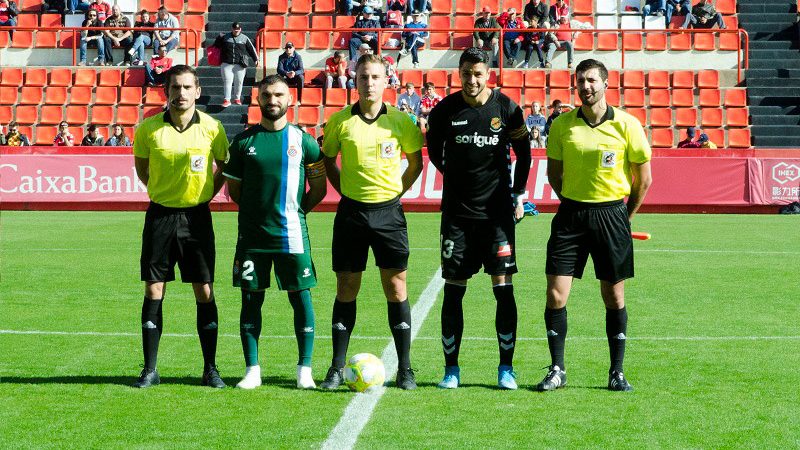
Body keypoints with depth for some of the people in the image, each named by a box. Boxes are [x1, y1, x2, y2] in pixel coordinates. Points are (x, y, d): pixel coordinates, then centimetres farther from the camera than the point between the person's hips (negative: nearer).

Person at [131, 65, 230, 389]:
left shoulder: (212, 128, -6)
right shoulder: (148, 128, -5)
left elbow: (223, 166, 11)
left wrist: (206, 193, 4)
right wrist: (160, 192, 7)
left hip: (196, 216, 0)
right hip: (160, 215, 0)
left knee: (204, 292, 0)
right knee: (153, 291, 1)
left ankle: (210, 369, 9)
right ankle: (150, 370, 9)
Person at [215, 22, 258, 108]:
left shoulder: (244, 38, 6)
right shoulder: (225, 37, 8)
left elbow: (251, 49, 9)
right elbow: (216, 46, 21)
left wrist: (255, 59, 10)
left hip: (240, 65, 0)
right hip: (227, 64, 0)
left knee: (239, 82, 5)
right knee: (227, 81, -6)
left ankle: (237, 99, 19)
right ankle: (226, 100, -6)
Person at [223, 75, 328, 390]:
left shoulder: (303, 140, 3)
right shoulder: (244, 140, 6)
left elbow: (319, 189, 8)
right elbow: (233, 189, 13)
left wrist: (296, 210, 3)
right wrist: (258, 210, 7)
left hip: (291, 233, -1)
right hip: (252, 234, 1)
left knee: (301, 297, 0)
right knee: (251, 299, 4)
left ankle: (305, 370, 8)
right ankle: (252, 370, 12)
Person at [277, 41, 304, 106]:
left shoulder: (298, 56, -4)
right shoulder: (281, 57, -2)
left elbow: (301, 70, -13)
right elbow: (279, 69, -13)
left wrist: (295, 73, -36)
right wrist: (287, 73, -35)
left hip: (295, 78, 0)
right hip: (285, 77, 0)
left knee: (300, 77, -33)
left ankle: (299, 100, -29)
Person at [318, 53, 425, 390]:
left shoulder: (400, 120, -1)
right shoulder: (340, 121, -1)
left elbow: (415, 162, 12)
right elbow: (327, 160, 14)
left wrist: (395, 191, 4)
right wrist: (345, 189, 4)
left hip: (388, 211, 0)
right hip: (351, 211, 0)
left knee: (396, 288, 0)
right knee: (346, 289, 4)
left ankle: (405, 369, 7)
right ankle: (337, 368, 11)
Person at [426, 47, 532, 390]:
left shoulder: (506, 108, -2)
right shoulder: (444, 111, -1)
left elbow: (523, 151, 10)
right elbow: (434, 150, 16)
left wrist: (518, 193, 8)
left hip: (497, 210, -1)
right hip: (456, 211, 1)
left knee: (503, 287, -3)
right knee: (453, 290, 1)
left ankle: (506, 368, 6)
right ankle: (451, 368, 10)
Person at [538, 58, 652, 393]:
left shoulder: (627, 124, -5)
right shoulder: (562, 125, 1)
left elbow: (644, 179, 3)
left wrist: (624, 217, 7)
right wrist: (574, 205, 11)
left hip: (612, 213, -1)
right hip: (571, 214, 1)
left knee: (614, 297, 5)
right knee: (556, 294, -5)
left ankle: (617, 373, 15)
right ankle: (557, 370, 7)